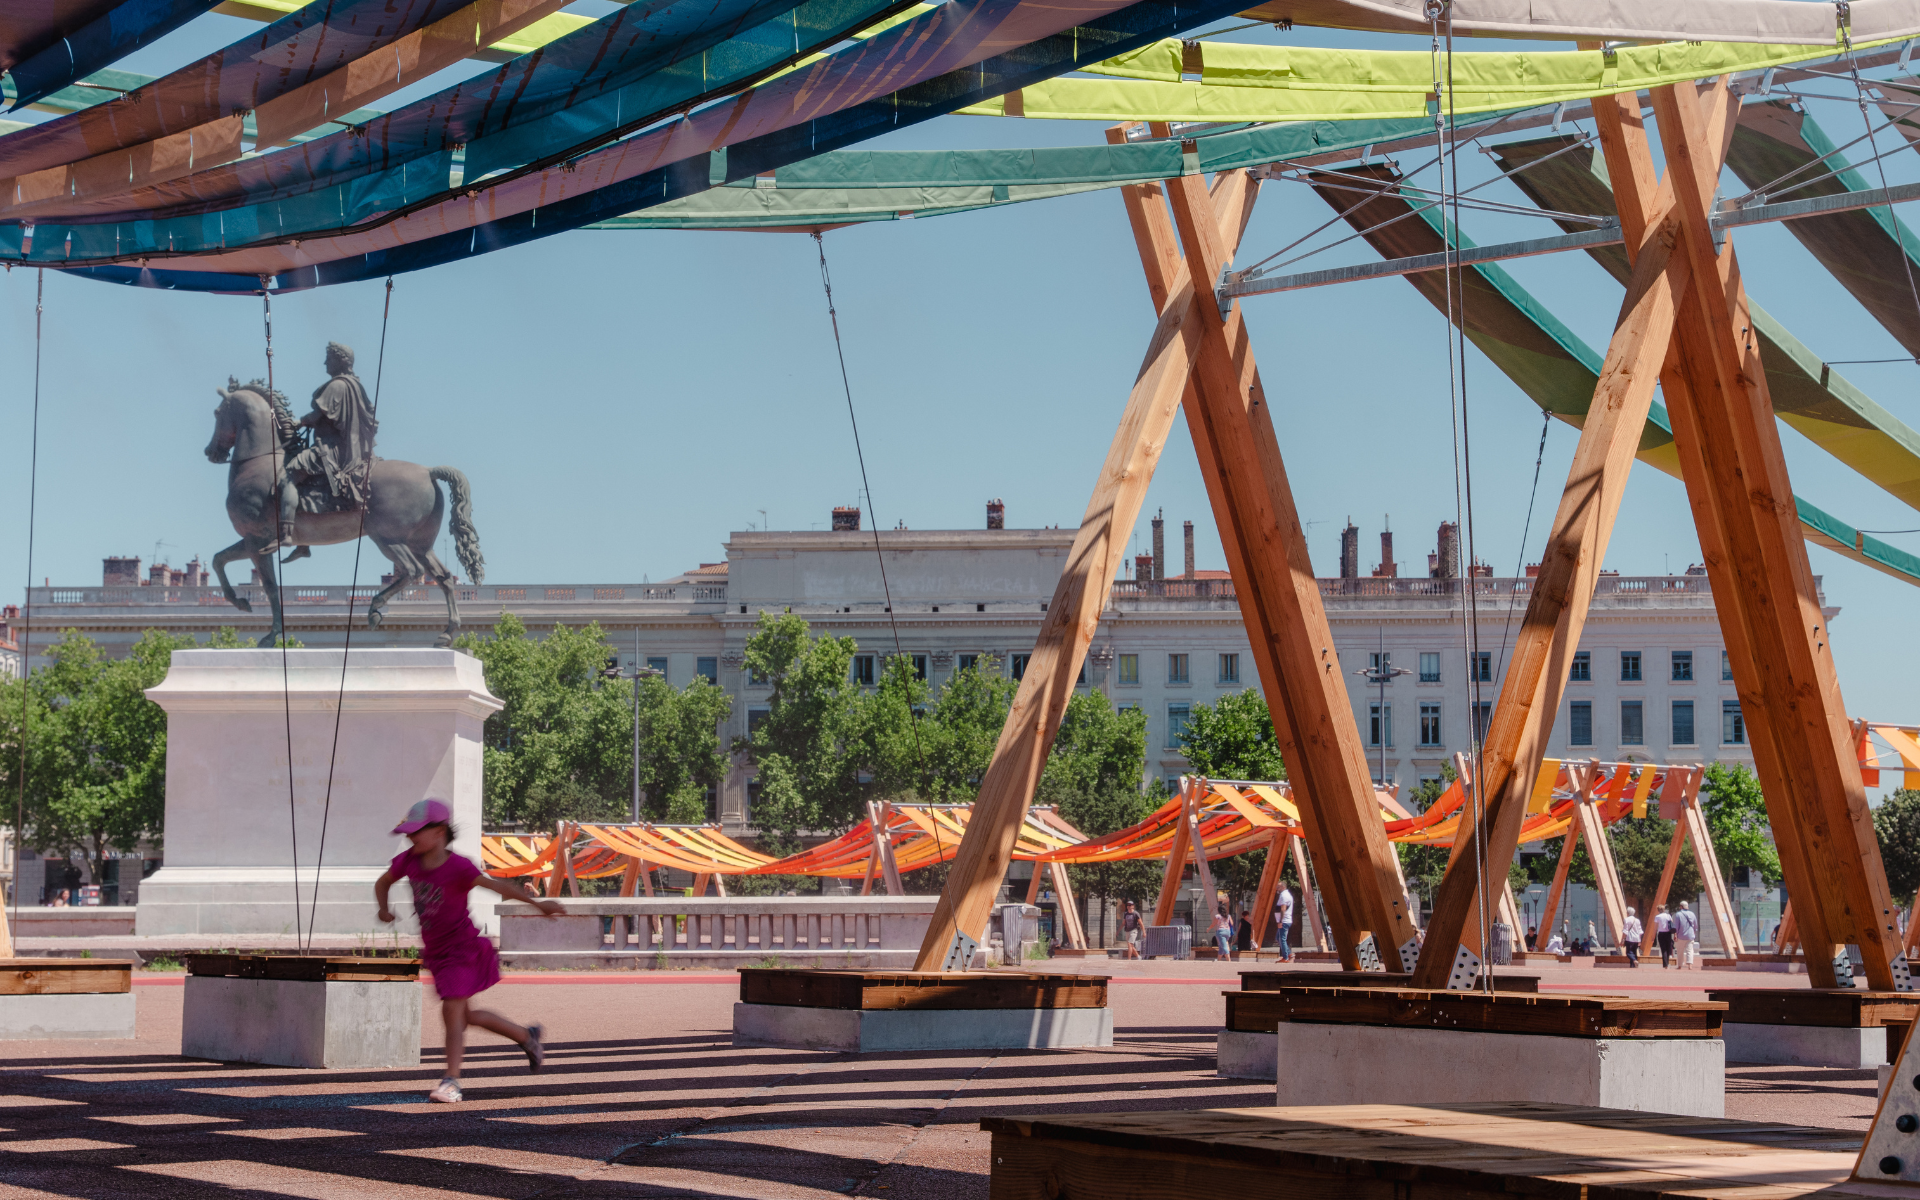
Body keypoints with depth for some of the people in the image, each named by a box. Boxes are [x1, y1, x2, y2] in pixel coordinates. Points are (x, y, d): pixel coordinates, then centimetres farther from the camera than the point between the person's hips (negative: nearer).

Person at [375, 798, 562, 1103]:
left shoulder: (458, 867, -24)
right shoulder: (409, 861, -5)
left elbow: (498, 886, -32)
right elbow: (382, 883, 12)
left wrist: (538, 903, -42)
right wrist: (383, 909, -9)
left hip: (462, 949, -8)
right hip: (435, 951, 8)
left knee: (452, 1013, -13)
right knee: (464, 1015, 18)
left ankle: (451, 1082, -8)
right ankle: (527, 1037, 34)